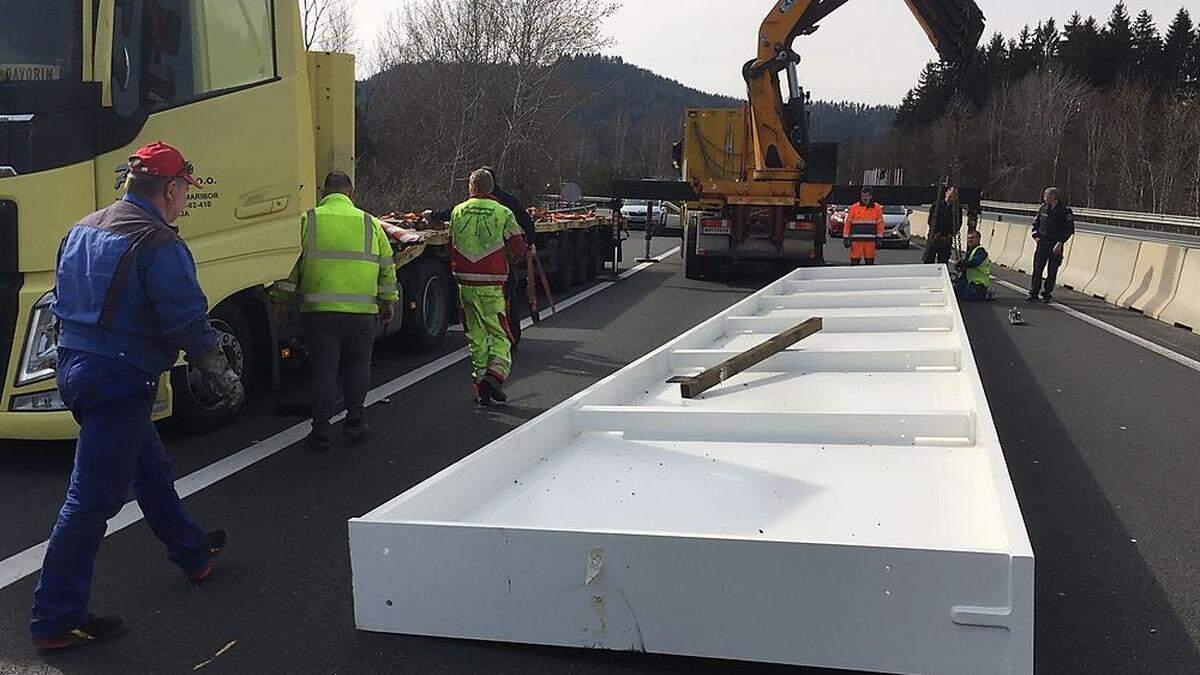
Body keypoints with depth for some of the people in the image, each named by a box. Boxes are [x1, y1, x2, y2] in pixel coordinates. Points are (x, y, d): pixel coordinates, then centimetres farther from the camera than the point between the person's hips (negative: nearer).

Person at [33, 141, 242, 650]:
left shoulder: (82, 231, 12)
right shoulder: (159, 245, -16)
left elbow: (64, 303, 19)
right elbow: (188, 323, -17)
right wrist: (223, 377, -5)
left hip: (74, 365, 10)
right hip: (120, 379, -10)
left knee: (149, 464, 24)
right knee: (92, 499, -4)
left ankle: (193, 555, 41)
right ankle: (56, 620, 3)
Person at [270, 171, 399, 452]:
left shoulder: (307, 221, 2)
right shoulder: (370, 223, 7)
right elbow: (387, 266, 10)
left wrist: (282, 301, 10)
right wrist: (388, 302, 20)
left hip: (319, 311, -1)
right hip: (362, 311, 1)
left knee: (323, 370, 5)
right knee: (357, 365, 18)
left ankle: (321, 432, 9)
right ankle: (355, 422, 20)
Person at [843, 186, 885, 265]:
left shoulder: (877, 208, 6)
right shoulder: (854, 208, 4)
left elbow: (880, 224, 7)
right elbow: (848, 224, 5)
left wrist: (878, 238, 1)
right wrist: (846, 238, 1)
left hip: (870, 241, 1)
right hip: (856, 240, -1)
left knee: (870, 261, 5)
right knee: (854, 261, -2)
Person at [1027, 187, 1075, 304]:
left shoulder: (1065, 211, -8)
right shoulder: (1043, 208, 6)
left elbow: (1069, 230, -8)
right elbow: (1036, 222, 19)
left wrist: (1060, 243, -15)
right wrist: (1036, 235, 6)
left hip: (1056, 245, -4)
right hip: (1042, 243, 4)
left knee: (1052, 271, 2)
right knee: (1037, 268, 0)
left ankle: (1047, 294, 11)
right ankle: (1034, 293, 5)